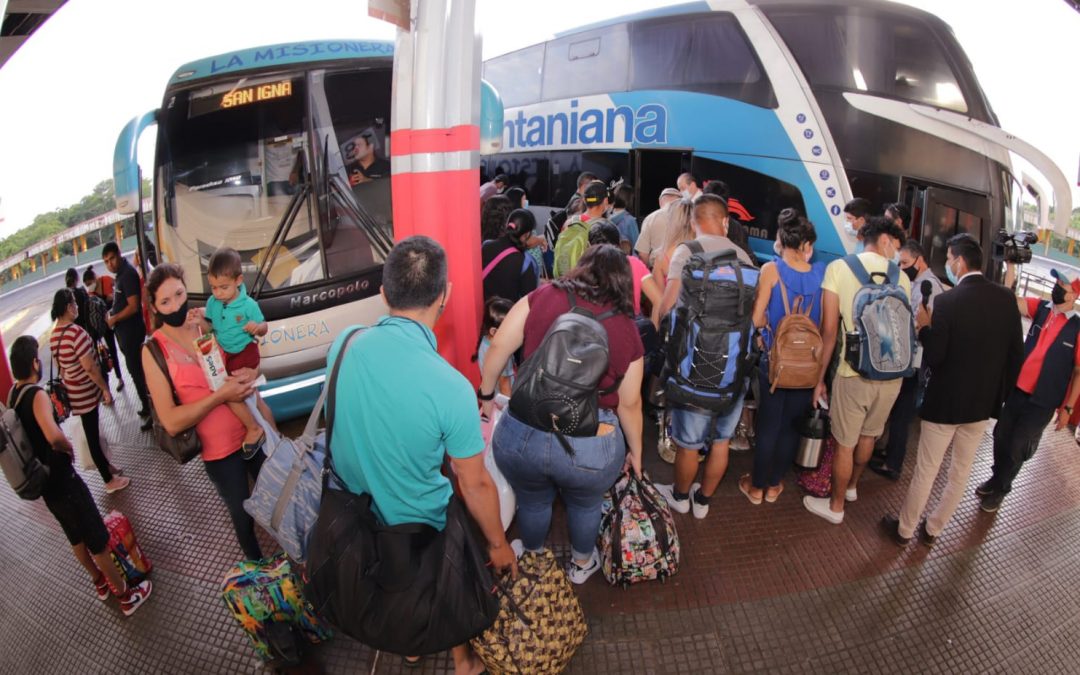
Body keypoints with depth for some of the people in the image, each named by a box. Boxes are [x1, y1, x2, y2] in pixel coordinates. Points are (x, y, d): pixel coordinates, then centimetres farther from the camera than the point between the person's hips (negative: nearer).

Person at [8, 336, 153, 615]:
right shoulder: (36, 395, -24)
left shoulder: (12, 396, 3)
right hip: (62, 481, -9)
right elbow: (53, 435, -40)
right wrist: (68, 446, -20)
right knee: (98, 540, 5)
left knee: (75, 537, 25)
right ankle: (126, 595, 17)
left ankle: (100, 582, 44)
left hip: (42, 482, 9)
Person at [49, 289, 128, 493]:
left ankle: (105, 465, 39)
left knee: (92, 432, 22)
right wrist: (106, 389, -15)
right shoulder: (76, 332, -25)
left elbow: (61, 367, 13)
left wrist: (67, 382, 23)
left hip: (74, 391, 9)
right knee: (92, 435, 3)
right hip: (85, 393, -9)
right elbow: (90, 367, -24)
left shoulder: (54, 335, 3)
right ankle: (109, 481, 15)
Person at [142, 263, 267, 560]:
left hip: (253, 433, 3)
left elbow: (243, 361, 12)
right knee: (244, 517, 15)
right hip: (220, 453, -3)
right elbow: (171, 422, -18)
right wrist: (220, 396, -25)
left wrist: (248, 375, -11)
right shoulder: (154, 352, -13)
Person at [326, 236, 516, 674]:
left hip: (353, 510, 5)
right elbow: (475, 485, -22)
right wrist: (498, 544, -3)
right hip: (421, 526, -4)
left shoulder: (342, 345, -18)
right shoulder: (451, 389, -35)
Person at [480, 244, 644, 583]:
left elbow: (498, 349, -4)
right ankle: (581, 563, 57)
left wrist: (486, 394, 13)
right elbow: (630, 404, 5)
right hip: (592, 446, 0)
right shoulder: (627, 329, 0)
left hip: (520, 435, 1)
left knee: (532, 501, 31)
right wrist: (636, 450, 21)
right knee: (585, 504, 32)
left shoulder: (543, 297, -3)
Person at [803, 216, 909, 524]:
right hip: (892, 374, 5)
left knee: (844, 443, 10)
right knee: (868, 435, 24)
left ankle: (836, 506, 25)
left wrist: (820, 378, -2)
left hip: (855, 373, -4)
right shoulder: (901, 276, 4)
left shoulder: (839, 268, -7)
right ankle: (852, 486, 47)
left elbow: (829, 329, -9)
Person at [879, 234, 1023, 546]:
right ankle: (933, 529, 33)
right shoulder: (1006, 297, -3)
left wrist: (925, 326, -4)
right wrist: (999, 391, 15)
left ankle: (905, 529, 25)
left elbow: (933, 358, -19)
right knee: (961, 471, 18)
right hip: (984, 401, 5)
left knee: (926, 471, 9)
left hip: (946, 400, -5)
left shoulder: (947, 301, -20)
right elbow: (1016, 353, 3)